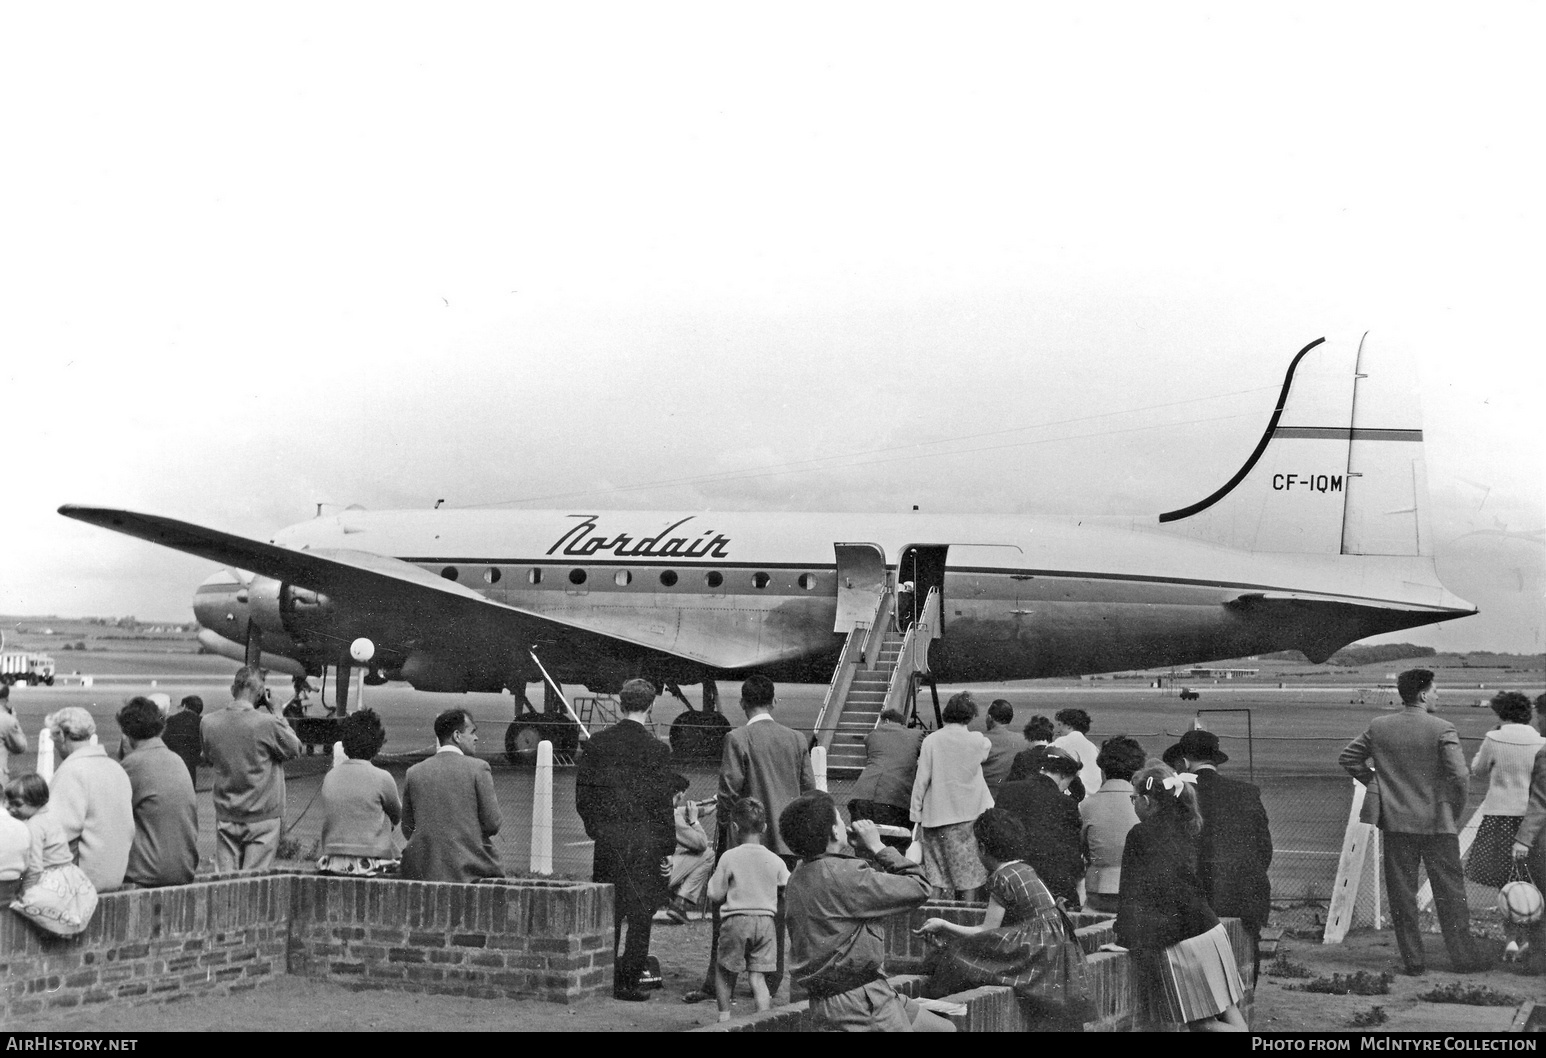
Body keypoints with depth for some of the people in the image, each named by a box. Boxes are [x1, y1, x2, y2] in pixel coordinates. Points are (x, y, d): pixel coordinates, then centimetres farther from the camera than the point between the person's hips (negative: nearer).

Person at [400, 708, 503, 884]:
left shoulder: (414, 772, 7)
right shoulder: (478, 768, -4)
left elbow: (407, 829, 11)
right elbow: (492, 824, -4)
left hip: (423, 871, 4)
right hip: (469, 869, -4)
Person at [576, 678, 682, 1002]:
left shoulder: (597, 743, 1)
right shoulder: (656, 750, -11)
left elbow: (582, 793, 5)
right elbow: (661, 802, -10)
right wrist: (668, 845, -2)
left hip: (606, 840, 4)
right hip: (643, 840, -4)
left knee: (607, 913, 14)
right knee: (640, 914, 4)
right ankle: (627, 983, 3)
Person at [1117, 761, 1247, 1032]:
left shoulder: (1140, 836, -11)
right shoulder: (1187, 830, 9)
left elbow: (1132, 893, -9)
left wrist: (1126, 939, 1)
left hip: (1177, 945, -7)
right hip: (1210, 931, 7)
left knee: (1200, 1022, 2)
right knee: (1229, 1017, 11)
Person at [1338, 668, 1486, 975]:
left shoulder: (1378, 727, 1)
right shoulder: (1442, 730, -11)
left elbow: (1347, 758, 8)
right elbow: (1459, 775, -17)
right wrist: (1456, 810, -2)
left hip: (1395, 822, 3)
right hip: (1437, 822, -3)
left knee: (1402, 895, 8)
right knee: (1450, 893, 8)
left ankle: (1413, 960, 8)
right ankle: (1463, 958, 13)